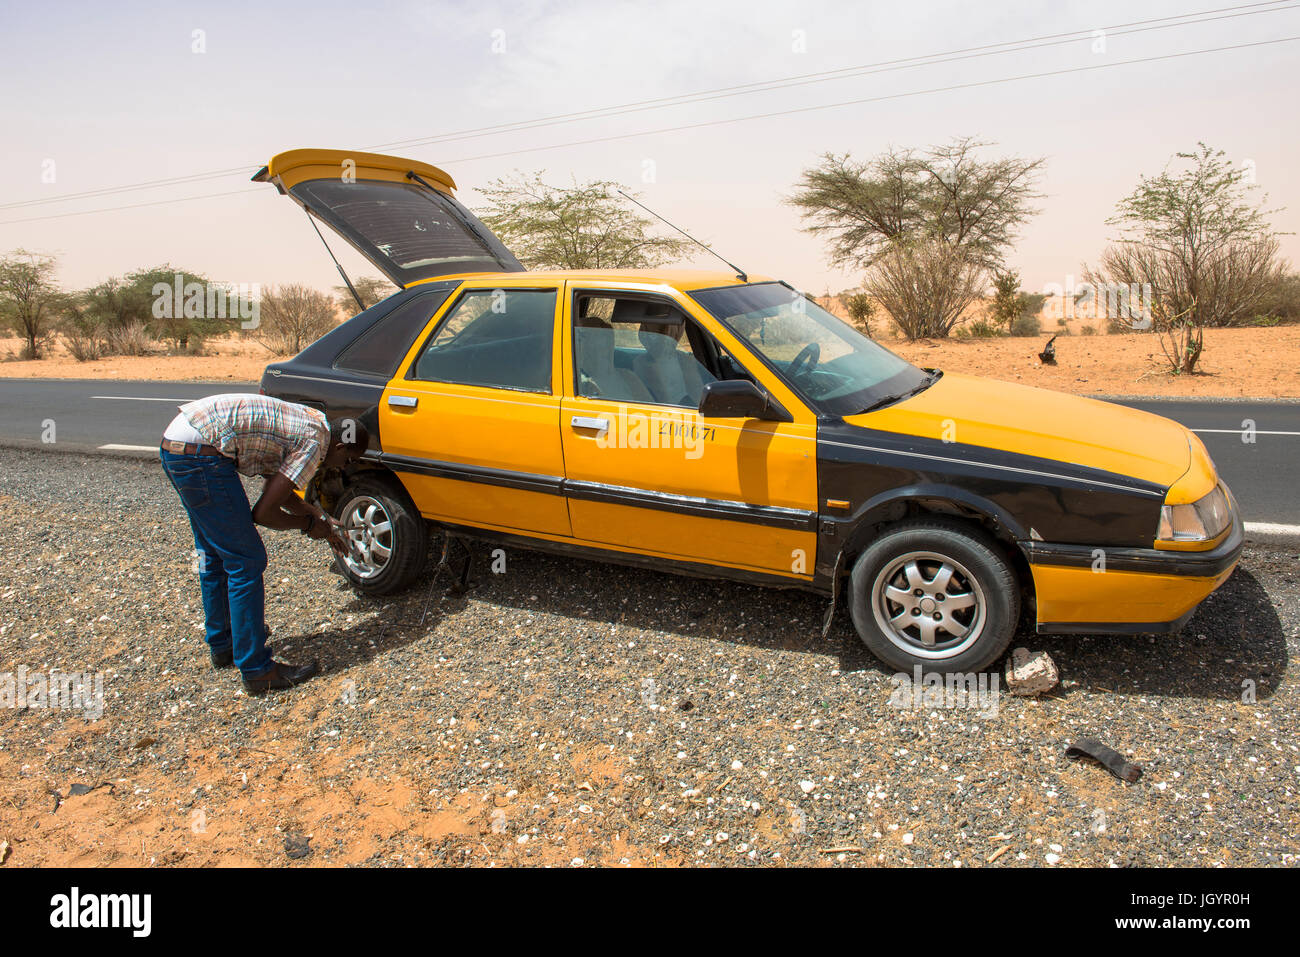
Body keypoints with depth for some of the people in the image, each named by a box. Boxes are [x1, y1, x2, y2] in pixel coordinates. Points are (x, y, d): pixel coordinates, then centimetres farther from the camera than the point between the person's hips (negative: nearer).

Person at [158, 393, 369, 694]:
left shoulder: (308, 422, 17)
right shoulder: (315, 443, -10)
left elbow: (276, 488, 29)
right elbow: (263, 513, -10)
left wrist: (321, 520, 28)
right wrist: (307, 524, 6)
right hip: (200, 454, -11)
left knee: (214, 553, 23)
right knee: (245, 561, -3)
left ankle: (222, 645, 38)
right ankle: (256, 670, 4)